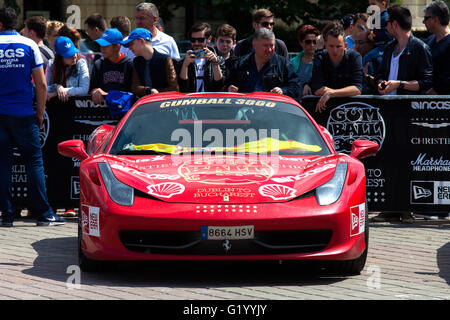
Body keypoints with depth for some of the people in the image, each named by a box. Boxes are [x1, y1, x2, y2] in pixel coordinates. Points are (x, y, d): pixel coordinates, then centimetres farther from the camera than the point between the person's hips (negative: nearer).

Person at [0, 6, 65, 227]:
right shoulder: (29, 45, 2)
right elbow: (41, 84, -1)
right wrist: (40, 113, 9)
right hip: (24, 114, 0)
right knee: (34, 161, 4)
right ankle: (44, 214, 0)